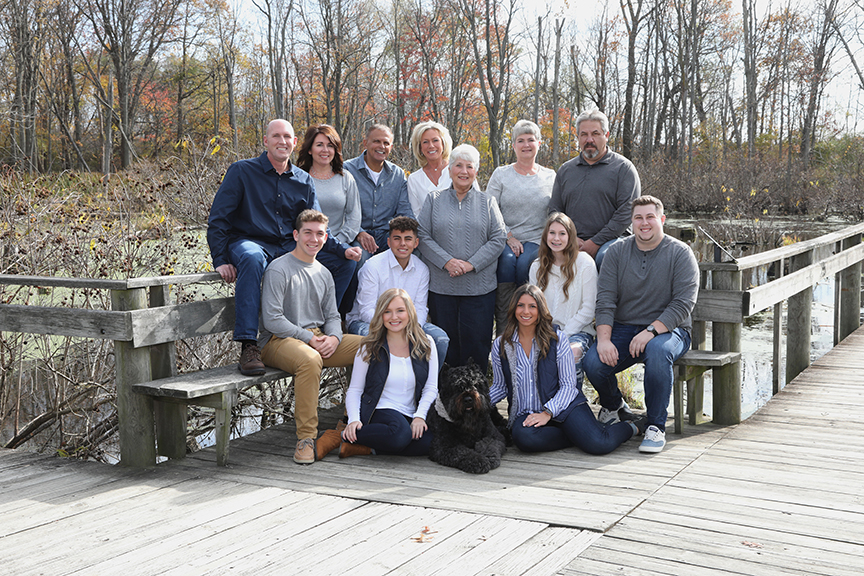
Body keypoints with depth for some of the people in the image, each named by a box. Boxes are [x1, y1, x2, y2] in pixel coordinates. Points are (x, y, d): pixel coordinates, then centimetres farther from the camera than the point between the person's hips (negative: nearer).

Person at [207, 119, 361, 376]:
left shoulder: (303, 181, 11)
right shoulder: (242, 171, -1)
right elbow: (218, 219, -4)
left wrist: (343, 249, -9)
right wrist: (220, 261, -15)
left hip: (290, 249, 5)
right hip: (248, 242, -5)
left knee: (344, 262, -10)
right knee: (252, 258, -41)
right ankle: (248, 345, -42)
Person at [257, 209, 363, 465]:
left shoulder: (323, 274, 18)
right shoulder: (278, 269, -5)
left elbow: (332, 316, 18)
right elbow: (272, 320, -12)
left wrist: (333, 337, -6)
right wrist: (309, 338, -16)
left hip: (319, 340, 7)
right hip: (279, 341, -7)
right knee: (310, 359, -40)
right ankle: (306, 438, -32)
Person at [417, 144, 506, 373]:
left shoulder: (487, 202, 10)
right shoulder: (434, 200, 9)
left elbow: (498, 239, 2)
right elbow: (423, 237, 2)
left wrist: (472, 264, -10)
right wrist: (446, 261, -13)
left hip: (479, 286, 0)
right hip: (441, 285, 0)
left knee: (477, 339, -2)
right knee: (447, 340, 3)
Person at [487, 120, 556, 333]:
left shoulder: (550, 177, 14)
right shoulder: (501, 174, 10)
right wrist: (509, 237, -9)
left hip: (536, 240, 0)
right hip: (504, 238, 0)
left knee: (524, 263, -32)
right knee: (506, 260, -33)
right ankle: (503, 332, -28)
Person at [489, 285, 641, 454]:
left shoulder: (557, 338, 0)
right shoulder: (500, 345, 6)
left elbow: (568, 385, -2)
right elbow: (500, 387, 16)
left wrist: (547, 413, -16)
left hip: (562, 405, -1)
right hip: (525, 413, 2)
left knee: (600, 444, -26)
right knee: (524, 438, -36)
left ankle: (629, 427, 9)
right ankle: (579, 435, -14)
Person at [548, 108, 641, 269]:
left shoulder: (623, 168, 5)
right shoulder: (565, 170, 20)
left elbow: (627, 211, -5)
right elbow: (554, 209, 19)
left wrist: (595, 242, -13)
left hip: (612, 238, -3)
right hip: (572, 242, 3)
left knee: (604, 257, -37)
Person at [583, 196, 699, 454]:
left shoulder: (680, 253, -3)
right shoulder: (617, 252, 6)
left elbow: (683, 304, -12)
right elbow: (605, 299, -2)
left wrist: (651, 331, -24)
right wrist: (604, 339, -17)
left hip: (667, 329, -3)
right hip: (623, 328, 3)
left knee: (657, 351, -38)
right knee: (593, 362, -24)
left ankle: (656, 426, -20)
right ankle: (613, 406, 12)